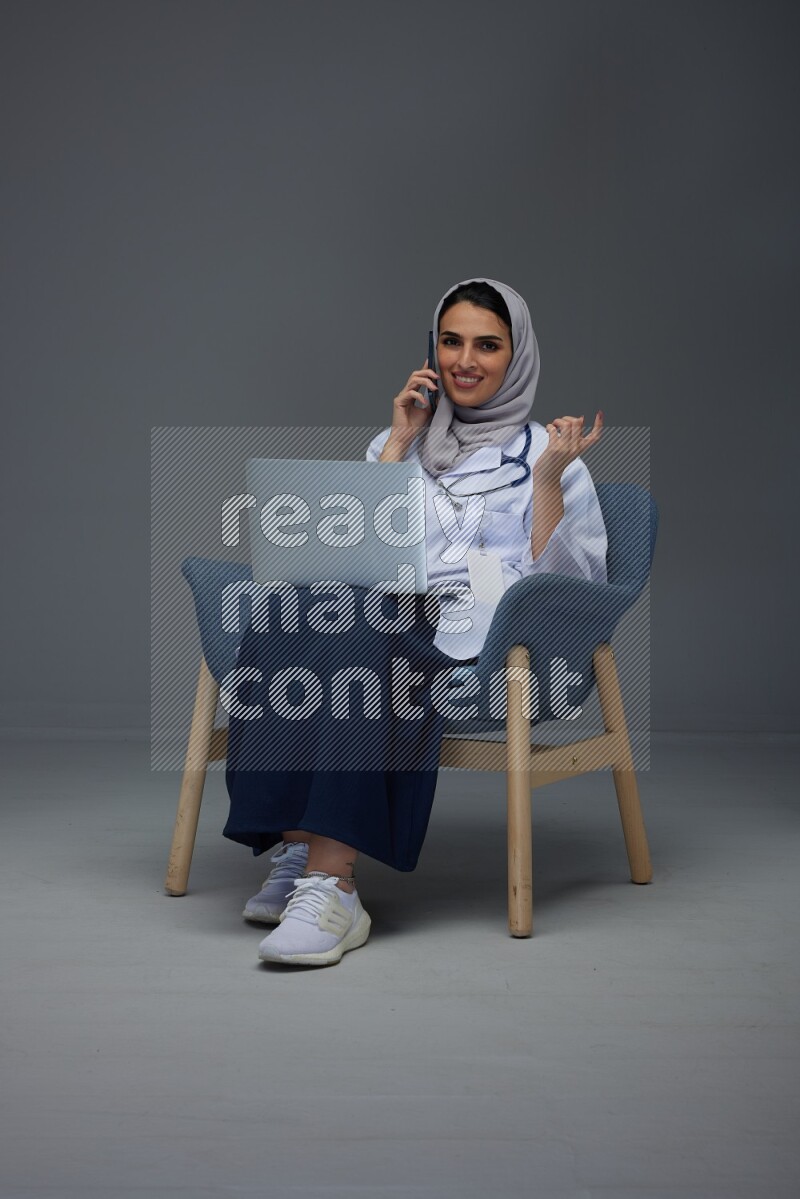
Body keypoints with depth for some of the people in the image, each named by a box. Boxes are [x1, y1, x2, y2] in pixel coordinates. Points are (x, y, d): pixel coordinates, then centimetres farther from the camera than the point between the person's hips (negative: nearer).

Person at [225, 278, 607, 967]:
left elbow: (564, 584, 4)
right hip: (392, 617, 4)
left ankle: (328, 883, -45)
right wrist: (400, 444, 10)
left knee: (354, 631, -37)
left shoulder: (544, 453, 16)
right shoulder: (397, 443, 27)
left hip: (489, 646, -3)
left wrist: (550, 476, -6)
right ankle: (299, 852, -36)